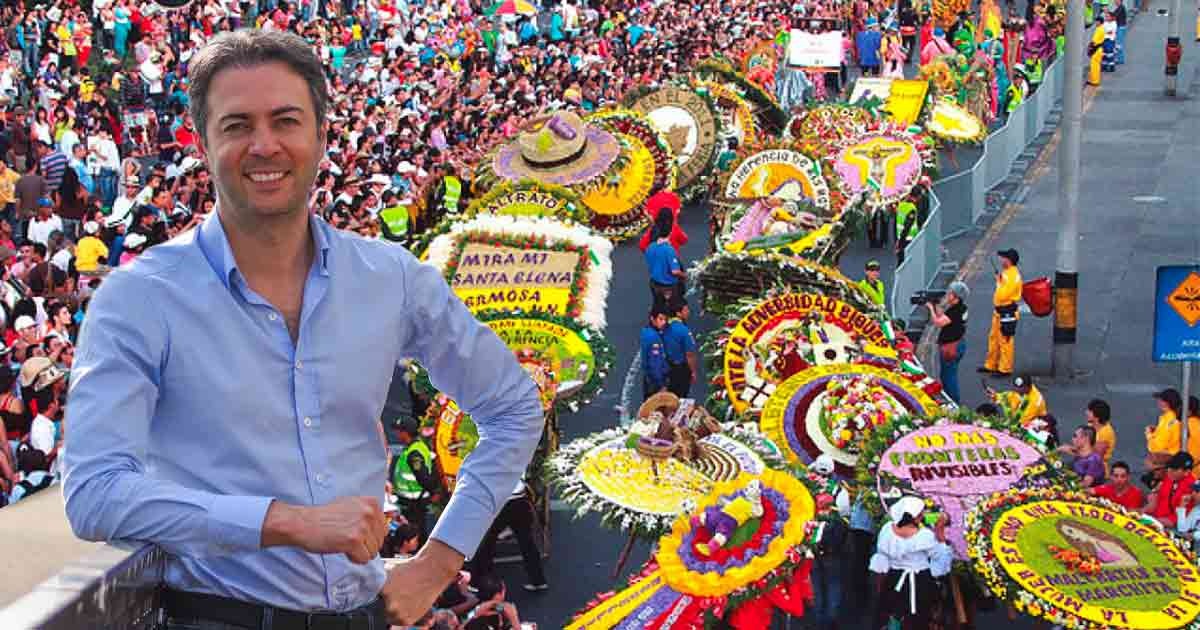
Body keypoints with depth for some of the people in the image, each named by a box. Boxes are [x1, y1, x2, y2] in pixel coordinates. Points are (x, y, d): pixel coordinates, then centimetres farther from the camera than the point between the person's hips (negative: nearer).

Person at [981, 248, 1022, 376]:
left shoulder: (1012, 276, -22)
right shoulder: (1007, 272, 10)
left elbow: (1002, 295, -26)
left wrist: (998, 282, -15)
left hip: (1007, 313, -11)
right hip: (1000, 311, 11)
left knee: (1004, 341, -3)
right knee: (993, 338, 19)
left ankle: (1005, 369, 6)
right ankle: (991, 365, 30)